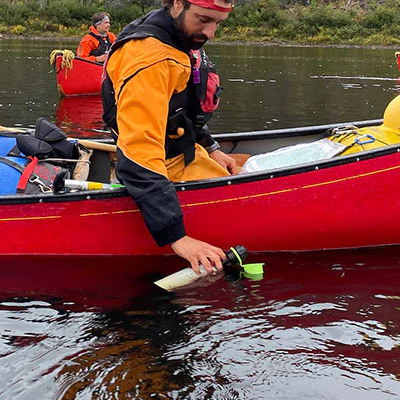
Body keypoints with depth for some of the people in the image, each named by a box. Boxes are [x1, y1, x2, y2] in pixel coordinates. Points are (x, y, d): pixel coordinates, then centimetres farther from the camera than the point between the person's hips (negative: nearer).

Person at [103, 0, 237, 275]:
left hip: (185, 151, 10)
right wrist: (177, 236, -40)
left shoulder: (174, 39, 2)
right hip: (170, 168, -10)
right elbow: (140, 156, -38)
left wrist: (210, 148, 11)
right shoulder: (150, 59, -30)